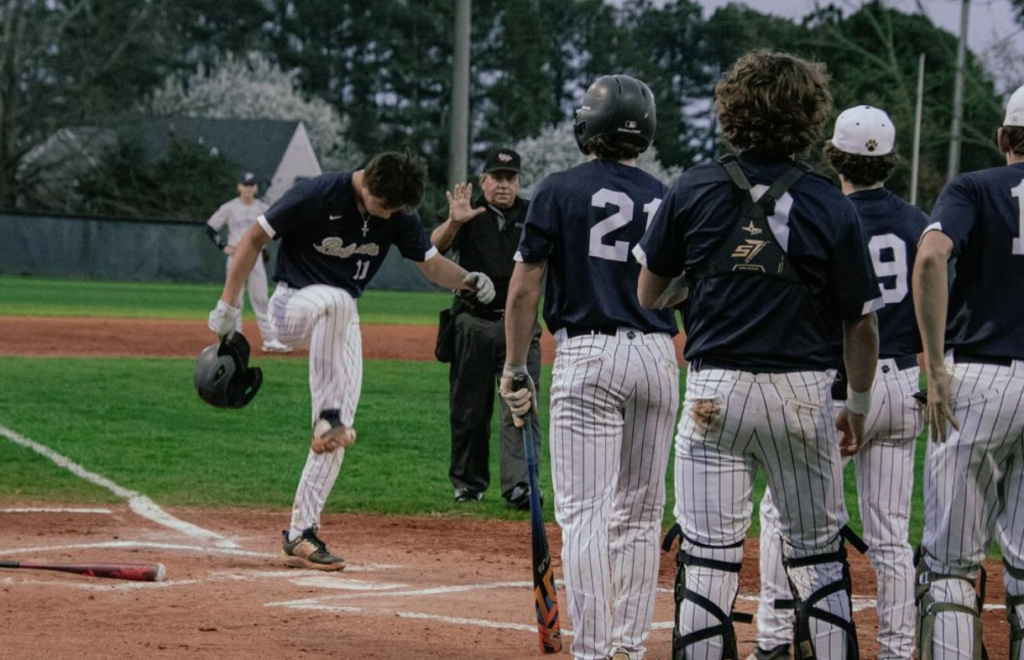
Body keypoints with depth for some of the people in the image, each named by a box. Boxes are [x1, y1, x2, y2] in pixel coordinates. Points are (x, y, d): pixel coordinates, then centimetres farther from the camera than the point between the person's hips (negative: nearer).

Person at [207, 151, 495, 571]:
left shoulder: (398, 215, -4)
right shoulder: (318, 195, -20)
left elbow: (431, 263, 3)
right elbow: (255, 238, -14)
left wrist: (467, 280, -20)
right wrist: (228, 306, -16)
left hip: (341, 320, 6)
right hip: (292, 304, -6)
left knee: (338, 433, -3)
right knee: (336, 299, -41)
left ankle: (301, 534, 3)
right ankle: (327, 416, -40)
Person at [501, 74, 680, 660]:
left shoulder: (561, 191, -2)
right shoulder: (665, 200, 9)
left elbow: (524, 290, -4)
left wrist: (515, 369, 5)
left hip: (589, 355, -4)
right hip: (659, 358, 4)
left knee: (586, 512, -6)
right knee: (639, 513, 12)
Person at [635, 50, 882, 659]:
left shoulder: (694, 190, 0)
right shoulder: (833, 207, -2)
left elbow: (648, 295, 7)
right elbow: (863, 325, 2)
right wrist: (859, 408, 15)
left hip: (714, 392, 0)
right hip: (803, 394, 0)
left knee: (707, 556, 0)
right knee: (818, 554, 11)